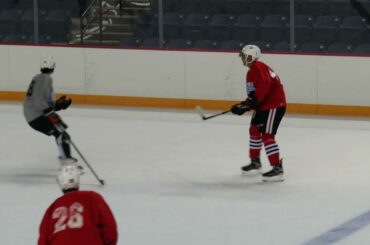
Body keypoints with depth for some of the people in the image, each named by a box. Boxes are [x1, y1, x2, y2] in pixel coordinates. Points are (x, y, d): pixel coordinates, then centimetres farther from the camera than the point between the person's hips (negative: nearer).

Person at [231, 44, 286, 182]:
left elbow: (264, 84, -31)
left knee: (267, 135, -15)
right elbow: (255, 94, 21)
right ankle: (255, 161, 39)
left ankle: (277, 169, -18)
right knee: (254, 130, 22)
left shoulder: (257, 68, -16)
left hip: (274, 105, -11)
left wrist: (255, 100, -26)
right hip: (264, 105, 11)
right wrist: (245, 105, 12)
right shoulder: (253, 71, 18)